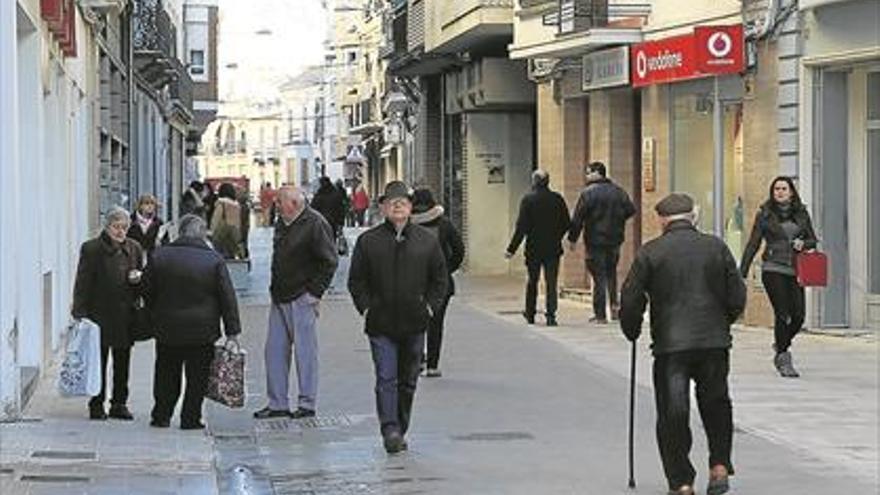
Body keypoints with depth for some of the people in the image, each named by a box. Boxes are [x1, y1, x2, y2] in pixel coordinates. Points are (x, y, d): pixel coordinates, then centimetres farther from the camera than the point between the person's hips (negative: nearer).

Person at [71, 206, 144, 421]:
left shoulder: (134, 248, 9)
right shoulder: (91, 249, -5)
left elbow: (142, 279, 18)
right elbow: (82, 283, -7)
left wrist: (138, 279, -6)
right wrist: (80, 313, -13)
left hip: (125, 315, 4)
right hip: (100, 314, -4)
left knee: (122, 362, 9)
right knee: (99, 361, 3)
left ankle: (119, 403, 17)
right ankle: (97, 405, 10)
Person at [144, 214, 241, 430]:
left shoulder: (160, 256, 1)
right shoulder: (214, 260, -5)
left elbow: (148, 291, 7)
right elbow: (228, 297, -4)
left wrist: (155, 319, 19)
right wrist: (232, 330, 0)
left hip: (167, 330, 2)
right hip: (203, 330, -2)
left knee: (166, 375, 15)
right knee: (197, 377, 6)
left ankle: (161, 416, 18)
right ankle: (190, 418, 6)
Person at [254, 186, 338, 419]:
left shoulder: (315, 225, -11)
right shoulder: (282, 224, 13)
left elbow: (329, 262, -12)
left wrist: (315, 292, -14)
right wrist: (275, 288, 15)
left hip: (302, 299, -8)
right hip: (279, 298, 8)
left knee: (305, 350, -2)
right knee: (275, 350, 7)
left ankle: (307, 404, 5)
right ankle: (277, 403, 14)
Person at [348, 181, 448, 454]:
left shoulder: (427, 240, 6)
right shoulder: (368, 241, 2)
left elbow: (440, 278, 12)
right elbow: (356, 280, 7)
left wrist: (430, 306, 1)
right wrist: (366, 308, -4)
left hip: (414, 323, 2)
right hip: (381, 324, -2)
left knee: (408, 381, 10)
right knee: (386, 379, -11)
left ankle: (400, 430, 20)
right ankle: (390, 430, -17)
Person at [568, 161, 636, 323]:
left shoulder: (588, 193, -12)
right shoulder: (618, 191, 4)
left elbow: (578, 219, -13)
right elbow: (631, 210, 9)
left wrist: (573, 238, -5)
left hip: (595, 240, -5)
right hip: (615, 239, 5)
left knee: (599, 276, -1)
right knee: (611, 272, 22)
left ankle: (600, 315, -1)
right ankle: (614, 305, 9)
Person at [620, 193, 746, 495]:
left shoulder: (650, 253, -2)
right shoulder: (716, 247, 5)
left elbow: (631, 301, -2)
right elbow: (737, 297, 6)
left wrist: (632, 333, 16)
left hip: (670, 344, -2)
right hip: (714, 341, 2)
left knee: (672, 413, 5)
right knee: (716, 405, 21)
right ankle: (720, 466, 14)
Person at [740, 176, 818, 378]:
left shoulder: (801, 213, 10)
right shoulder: (765, 214, 2)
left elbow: (812, 239, 16)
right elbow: (753, 244, 2)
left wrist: (803, 243, -8)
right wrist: (742, 273, -2)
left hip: (795, 270, 3)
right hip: (773, 269, -3)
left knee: (798, 316, -2)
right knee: (783, 314, -10)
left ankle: (780, 346, 25)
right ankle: (784, 360, 0)